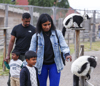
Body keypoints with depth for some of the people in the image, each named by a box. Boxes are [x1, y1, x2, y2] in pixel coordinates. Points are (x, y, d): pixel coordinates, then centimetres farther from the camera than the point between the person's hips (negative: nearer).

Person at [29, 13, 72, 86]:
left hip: (54, 64, -1)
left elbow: (63, 46, -5)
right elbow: (31, 51, 0)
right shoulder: (36, 36, -2)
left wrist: (67, 54, -26)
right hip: (41, 65, 1)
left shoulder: (57, 33, -2)